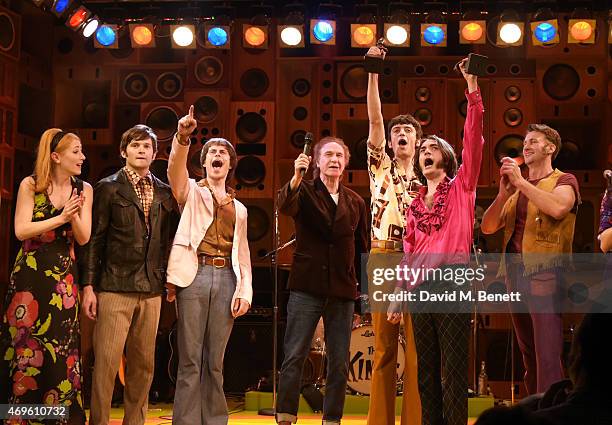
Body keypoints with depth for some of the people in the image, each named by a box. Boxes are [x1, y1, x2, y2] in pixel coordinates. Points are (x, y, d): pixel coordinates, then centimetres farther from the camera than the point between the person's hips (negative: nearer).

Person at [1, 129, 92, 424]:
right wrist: (61, 217, -17)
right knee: (25, 349, 2)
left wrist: (74, 215, -20)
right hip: (29, 277, -2)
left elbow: (83, 238, -1)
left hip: (64, 280, 2)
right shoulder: (30, 185, -2)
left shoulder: (83, 190, 4)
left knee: (60, 354, 1)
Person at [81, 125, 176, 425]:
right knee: (106, 362, -6)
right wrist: (88, 286, -6)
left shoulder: (165, 193, 13)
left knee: (143, 364, 8)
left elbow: (168, 240, 15)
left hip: (152, 290, 4)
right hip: (115, 287, -4)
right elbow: (94, 239, -1)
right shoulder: (108, 188, 2)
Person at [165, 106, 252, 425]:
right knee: (190, 359, -5)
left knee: (215, 360, 6)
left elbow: (242, 252, 17)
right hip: (195, 274, -3)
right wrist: (182, 138, -30)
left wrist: (245, 290, 5)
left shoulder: (238, 208, 21)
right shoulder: (191, 192, 10)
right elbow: (175, 169, -12)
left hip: (226, 278, 3)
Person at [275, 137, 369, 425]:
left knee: (339, 363, 5)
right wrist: (296, 177, -38)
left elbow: (362, 249, 15)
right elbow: (285, 206, -21)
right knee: (294, 357, -4)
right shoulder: (305, 192, 2)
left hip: (343, 292, 3)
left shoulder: (355, 202, 11)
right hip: (307, 287, -3)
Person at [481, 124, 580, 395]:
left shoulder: (564, 181, 5)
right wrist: (504, 193, -2)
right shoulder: (517, 189, 21)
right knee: (528, 354, 11)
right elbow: (487, 228, 11)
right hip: (514, 272, 6)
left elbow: (557, 208, -19)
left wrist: (520, 181, -13)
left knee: (547, 355, -14)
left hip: (544, 273, -6)